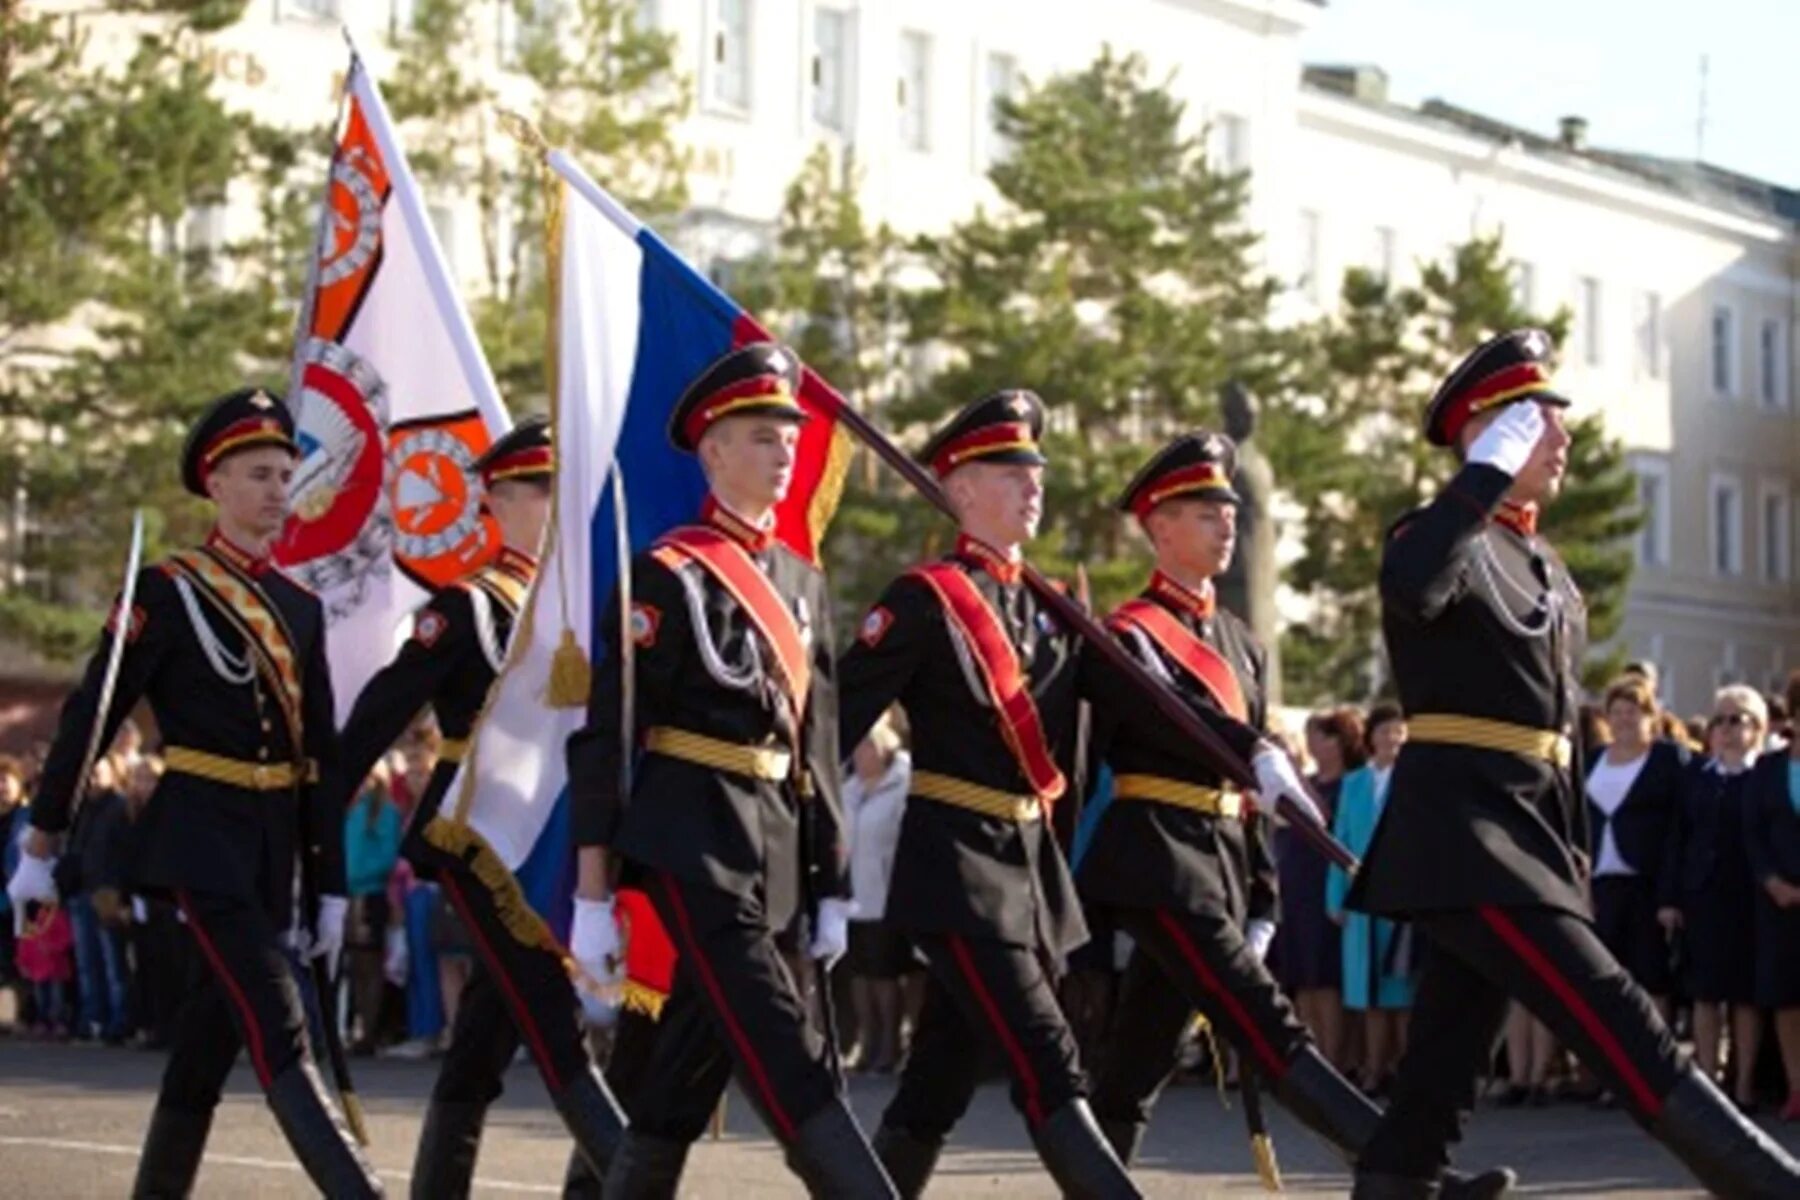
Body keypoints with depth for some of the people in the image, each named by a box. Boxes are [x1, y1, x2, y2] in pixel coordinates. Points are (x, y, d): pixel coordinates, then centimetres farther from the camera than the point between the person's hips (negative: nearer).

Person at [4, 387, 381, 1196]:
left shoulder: (300, 608, 12)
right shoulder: (168, 592, -6)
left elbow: (322, 757, 13)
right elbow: (90, 717, -5)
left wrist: (329, 887, 11)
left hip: (275, 849, 7)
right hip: (200, 840, -7)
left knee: (210, 1043, 11)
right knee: (279, 1035, -15)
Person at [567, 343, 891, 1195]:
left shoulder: (801, 582, 15)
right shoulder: (669, 577, -7)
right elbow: (605, 738, -9)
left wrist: (830, 887, 16)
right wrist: (592, 894, -11)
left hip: (777, 852, 8)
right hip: (695, 846, -7)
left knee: (688, 1072, 11)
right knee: (789, 1064, -13)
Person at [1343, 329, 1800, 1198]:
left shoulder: (1542, 565, 20)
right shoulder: (1447, 538, -7)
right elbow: (1407, 589, -33)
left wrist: (1576, 861, 21)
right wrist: (1490, 471, -26)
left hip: (1526, 830, 10)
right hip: (1461, 829, -10)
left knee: (1442, 1070, 8)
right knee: (1619, 1027, -13)